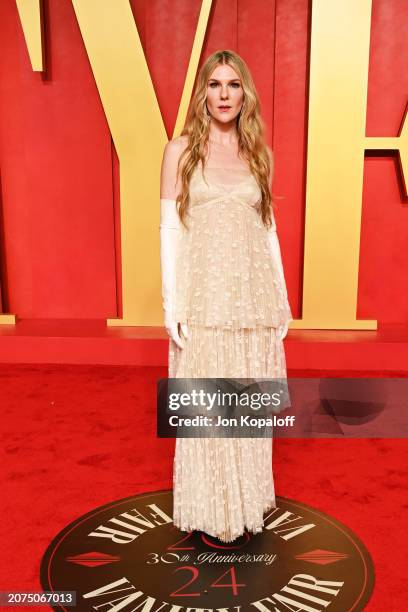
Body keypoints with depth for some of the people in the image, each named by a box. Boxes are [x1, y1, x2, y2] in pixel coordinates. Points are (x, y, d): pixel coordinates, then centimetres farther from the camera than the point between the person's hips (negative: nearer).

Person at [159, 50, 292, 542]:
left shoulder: (260, 154, 10)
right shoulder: (181, 149, 1)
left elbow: (268, 228, 11)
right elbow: (169, 228, -3)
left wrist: (282, 296, 8)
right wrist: (171, 302, -9)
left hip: (254, 295, 3)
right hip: (204, 294, -3)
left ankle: (247, 498, 31)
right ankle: (209, 508, 23)